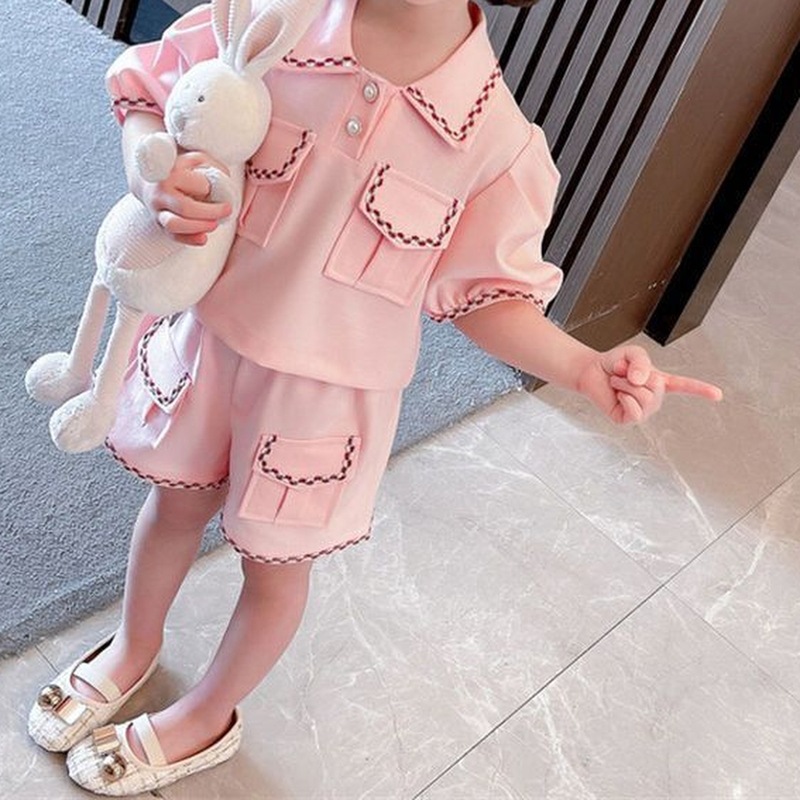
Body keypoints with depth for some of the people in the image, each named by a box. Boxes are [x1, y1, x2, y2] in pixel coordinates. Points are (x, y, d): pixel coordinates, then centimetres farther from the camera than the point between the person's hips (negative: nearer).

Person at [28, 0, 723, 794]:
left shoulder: (497, 142, -20)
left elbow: (486, 295, -8)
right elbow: (149, 90, -3)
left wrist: (585, 367, -22)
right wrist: (152, 178, -24)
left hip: (329, 390, -2)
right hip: (209, 332, 3)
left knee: (276, 564, 18)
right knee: (176, 500, 26)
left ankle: (206, 719, 50)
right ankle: (134, 645, 60)